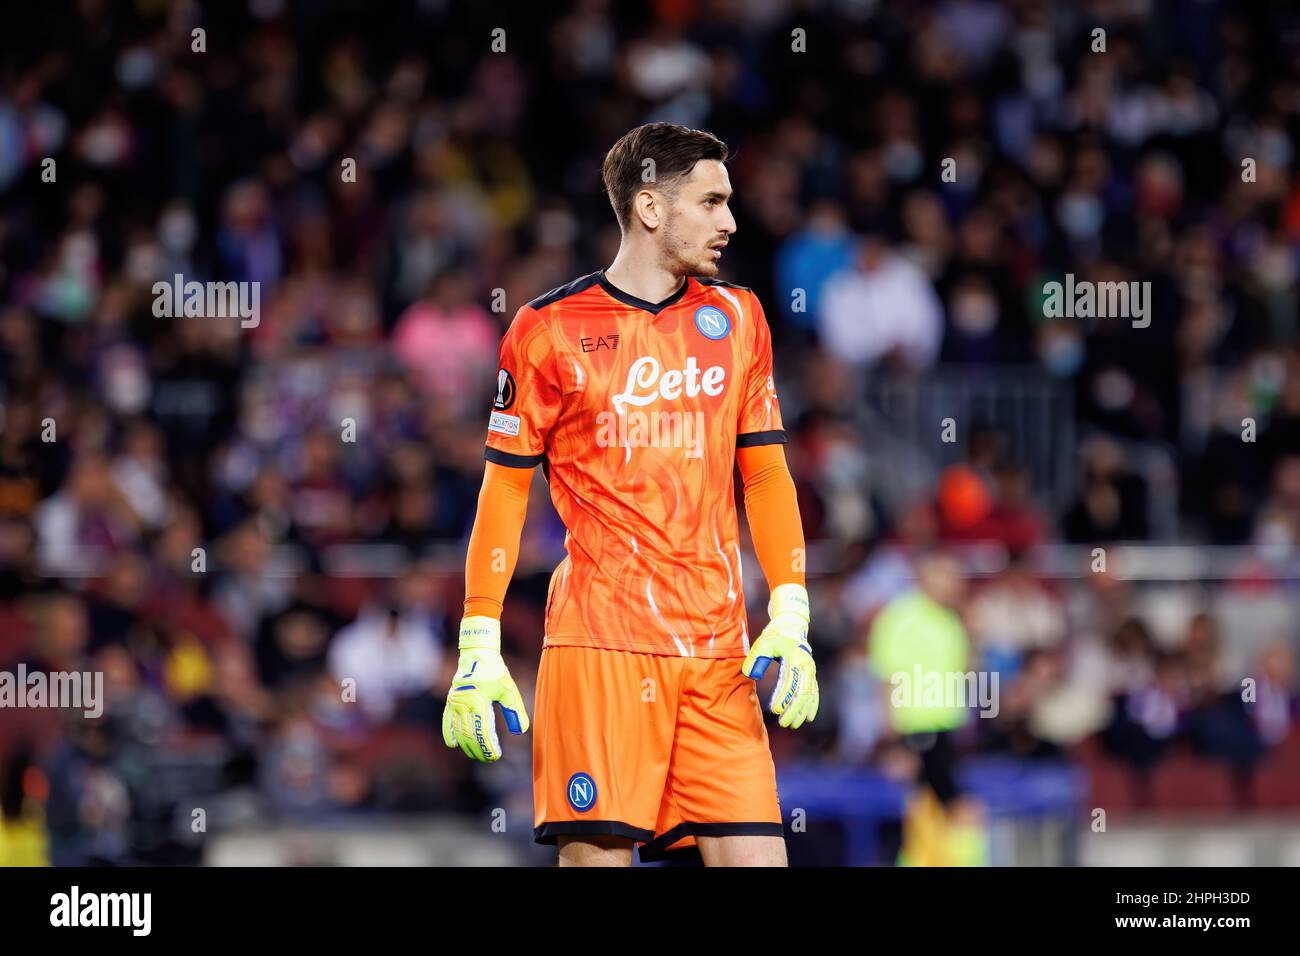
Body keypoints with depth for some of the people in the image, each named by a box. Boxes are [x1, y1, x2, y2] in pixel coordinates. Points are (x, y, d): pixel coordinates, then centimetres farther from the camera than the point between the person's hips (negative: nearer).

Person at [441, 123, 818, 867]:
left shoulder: (737, 317, 13)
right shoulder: (551, 329, 1)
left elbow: (766, 473, 17)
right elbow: (504, 490, 4)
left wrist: (791, 616, 5)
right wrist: (479, 647, -1)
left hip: (719, 647, 4)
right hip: (598, 641, -4)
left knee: (756, 854, -6)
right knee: (598, 851, -10)